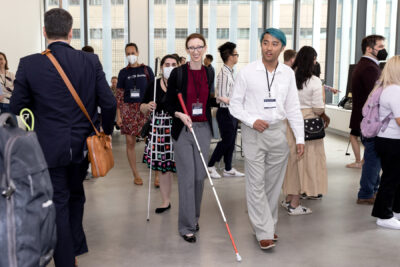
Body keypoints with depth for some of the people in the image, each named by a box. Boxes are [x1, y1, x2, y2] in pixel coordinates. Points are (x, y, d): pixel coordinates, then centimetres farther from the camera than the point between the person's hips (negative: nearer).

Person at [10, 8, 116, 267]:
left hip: (49, 147, -3)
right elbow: (109, 103, -5)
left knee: (58, 204, 8)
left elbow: (16, 107, -3)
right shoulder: (91, 61, -5)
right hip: (82, 145, 3)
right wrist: (106, 132, 11)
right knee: (76, 196, 24)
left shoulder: (29, 64, -10)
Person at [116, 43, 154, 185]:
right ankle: (136, 175, 14)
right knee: (130, 142, 2)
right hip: (128, 109, 1)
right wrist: (118, 115, 1)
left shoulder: (146, 70, 6)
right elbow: (119, 95, 7)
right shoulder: (123, 72, 8)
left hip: (145, 108, -1)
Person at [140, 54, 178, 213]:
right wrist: (148, 106, -7)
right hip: (159, 129, 3)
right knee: (162, 166, 8)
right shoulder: (153, 85, 10)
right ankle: (166, 201, 23)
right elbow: (142, 108, 14)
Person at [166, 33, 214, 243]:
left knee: (200, 176, 9)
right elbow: (169, 104, -3)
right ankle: (187, 226, 6)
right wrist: (179, 114, -19)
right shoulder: (178, 73, -5)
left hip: (203, 128, 4)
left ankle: (194, 216, 29)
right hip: (182, 130, -4)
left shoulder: (209, 74, 7)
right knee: (187, 177, -3)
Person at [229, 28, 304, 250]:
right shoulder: (247, 72, -4)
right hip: (253, 132, -3)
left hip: (278, 132, 3)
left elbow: (293, 108, 9)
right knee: (257, 183, -3)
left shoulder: (288, 73, 6)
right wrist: (252, 121, -16)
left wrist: (300, 138, 4)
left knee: (274, 183, 10)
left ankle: (269, 224, 26)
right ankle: (264, 232, 4)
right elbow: (235, 104, 0)